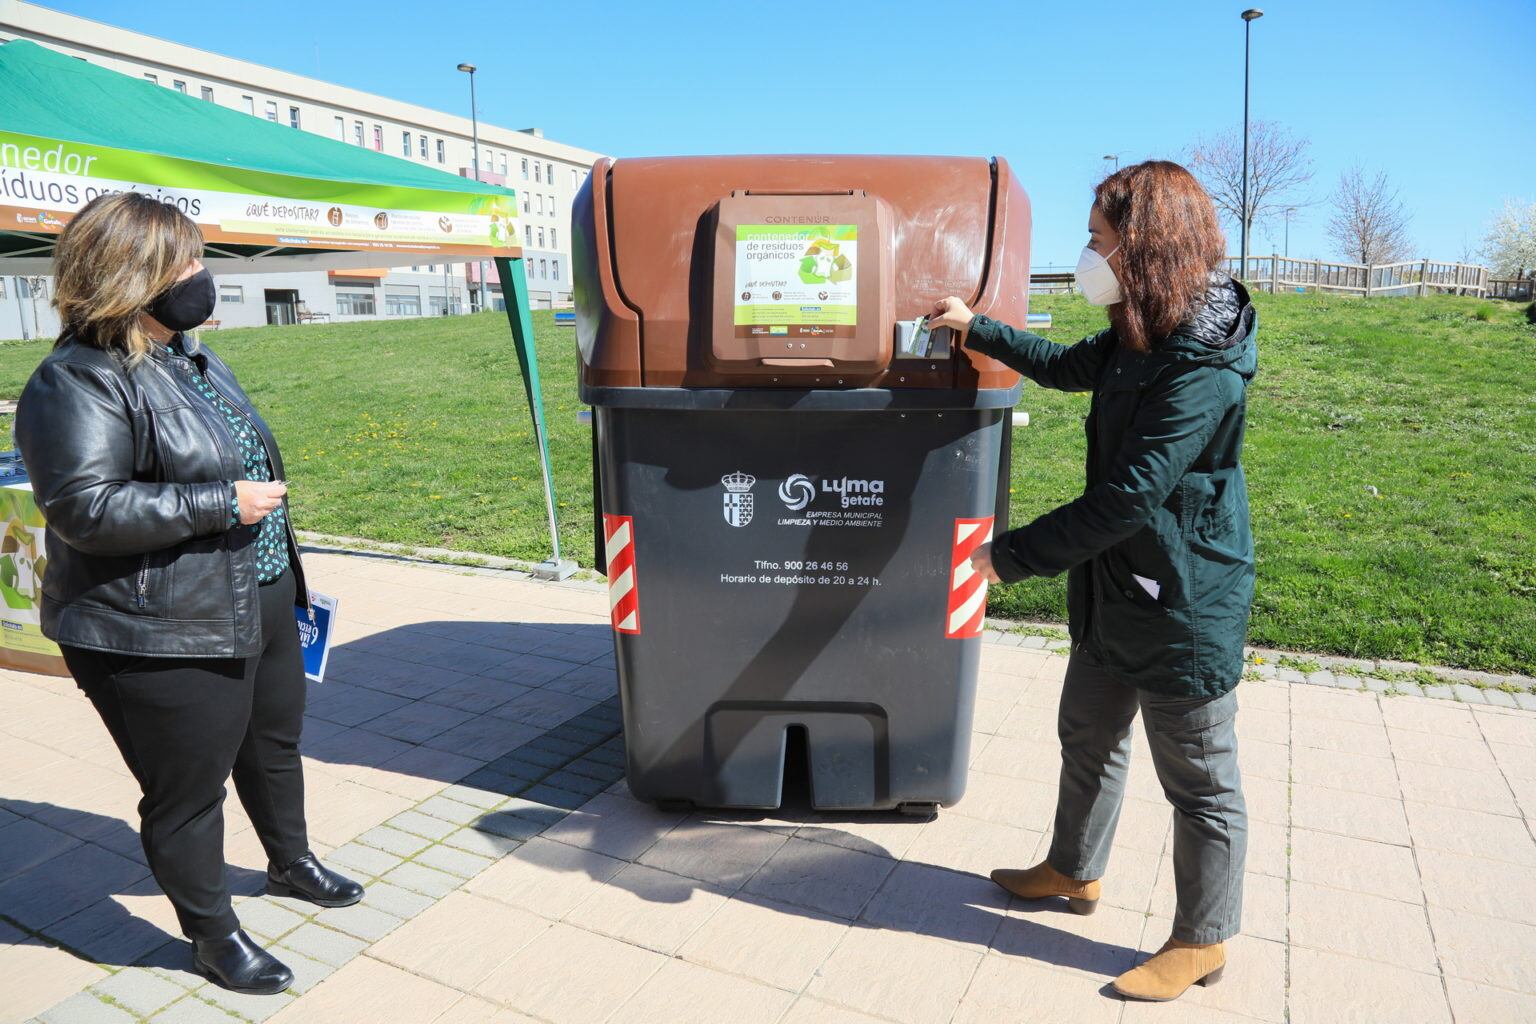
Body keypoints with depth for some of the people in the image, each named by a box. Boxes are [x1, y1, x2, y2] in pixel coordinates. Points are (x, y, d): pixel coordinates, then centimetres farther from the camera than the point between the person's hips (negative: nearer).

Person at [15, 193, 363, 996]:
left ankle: (291, 863, 49)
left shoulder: (189, 359, 10)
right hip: (166, 640, -9)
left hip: (259, 608, 9)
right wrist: (223, 504, -24)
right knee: (189, 791, 8)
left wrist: (284, 576, 23)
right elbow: (83, 508, -27)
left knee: (274, 746, 25)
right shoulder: (79, 383, -18)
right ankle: (213, 936, 29)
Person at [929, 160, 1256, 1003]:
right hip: (1116, 587, 10)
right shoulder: (1138, 337, 4)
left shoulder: (1204, 371, -26)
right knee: (1087, 737, 23)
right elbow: (1065, 368, 24)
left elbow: (1129, 497, -29)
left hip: (1185, 606, -10)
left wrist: (1010, 556, -23)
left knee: (1199, 780, 9)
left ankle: (1201, 942, 29)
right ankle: (1074, 872, 45)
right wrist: (977, 328, 26)